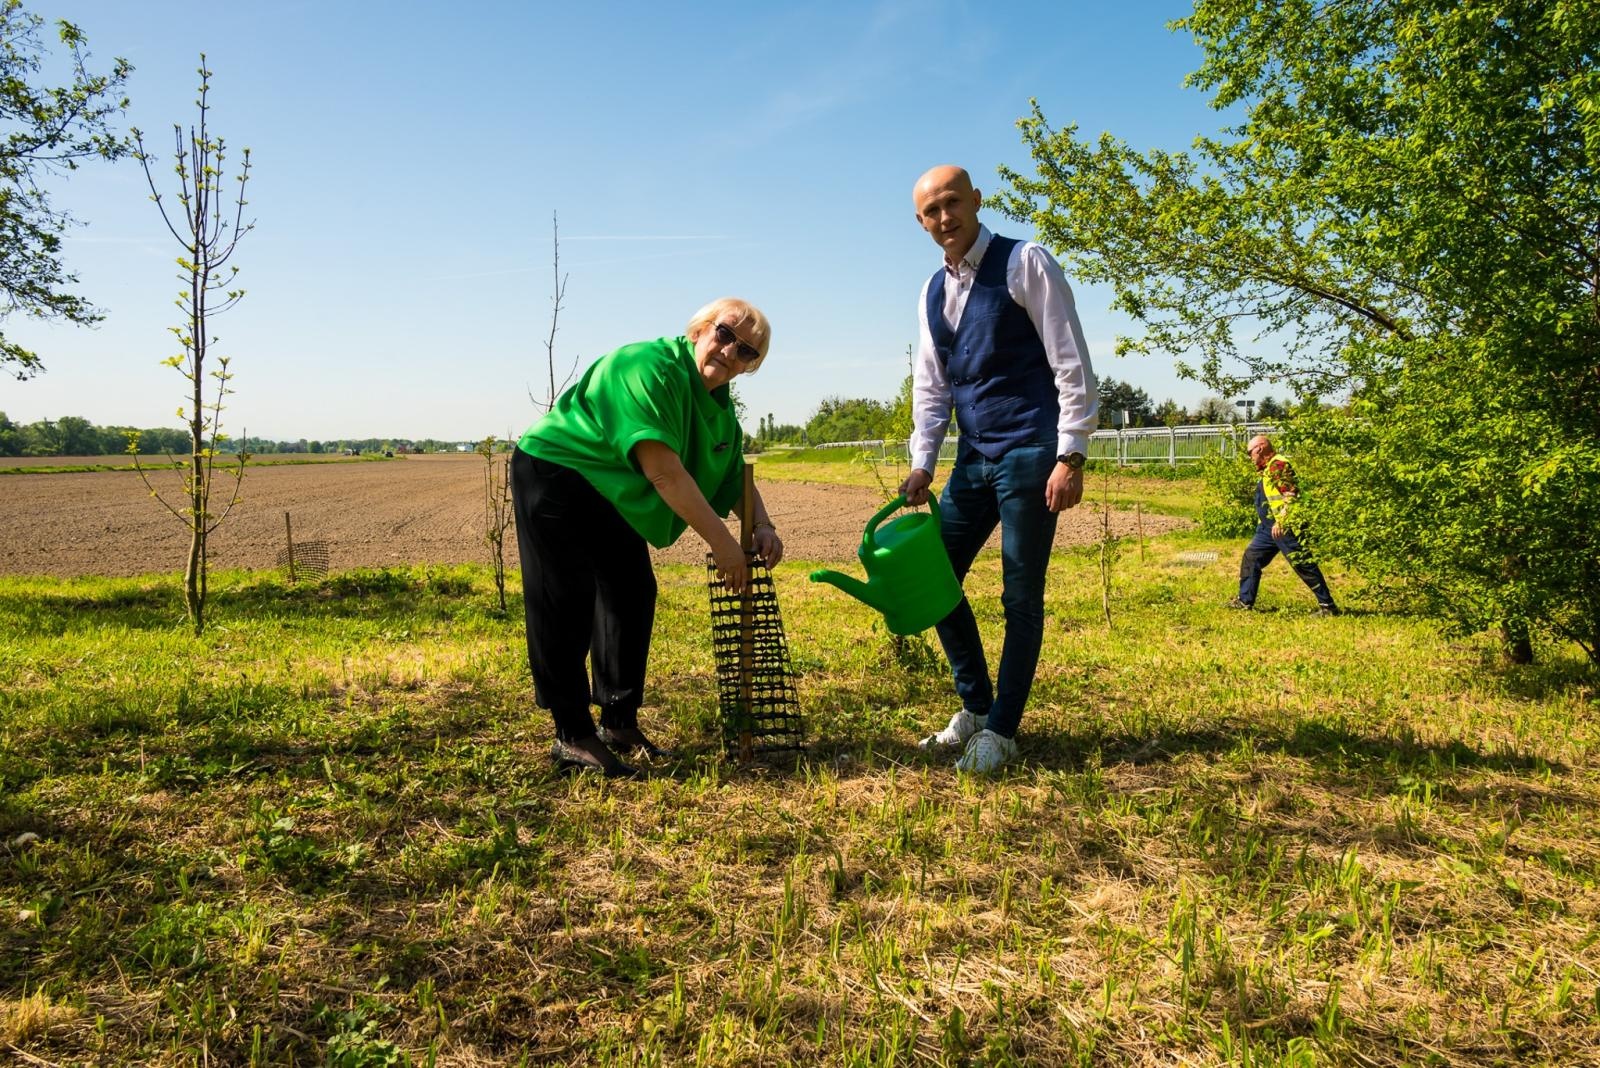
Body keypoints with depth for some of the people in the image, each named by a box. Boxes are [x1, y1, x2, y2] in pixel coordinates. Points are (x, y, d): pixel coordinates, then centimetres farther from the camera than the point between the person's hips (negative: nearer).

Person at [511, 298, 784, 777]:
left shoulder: (720, 409, 2)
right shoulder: (650, 366, -27)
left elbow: (736, 478, 10)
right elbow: (663, 470, -34)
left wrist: (763, 527, -10)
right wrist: (722, 542, -33)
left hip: (611, 497, 9)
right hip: (554, 473, -9)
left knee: (632, 595, 8)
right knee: (566, 606, -10)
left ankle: (619, 723, 19)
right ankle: (572, 737, -3)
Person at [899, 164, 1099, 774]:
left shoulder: (1024, 264, -6)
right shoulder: (933, 292, 12)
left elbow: (1072, 364, -10)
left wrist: (1070, 455, -17)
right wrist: (922, 463, 5)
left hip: (1029, 450, -7)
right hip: (974, 456, 7)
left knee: (1021, 596, -1)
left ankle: (1002, 731, 13)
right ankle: (976, 707, 26)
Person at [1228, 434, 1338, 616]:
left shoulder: (1278, 464, -13)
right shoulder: (1268, 469, 18)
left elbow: (1290, 494, -21)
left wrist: (1280, 522, -26)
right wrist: (1263, 523, 25)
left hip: (1283, 527, -11)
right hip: (1268, 528, 11)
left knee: (1303, 564, -7)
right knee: (1251, 557, 11)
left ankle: (1327, 605, -1)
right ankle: (1245, 601, 16)